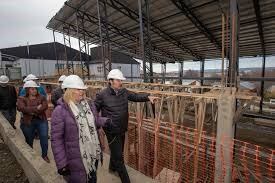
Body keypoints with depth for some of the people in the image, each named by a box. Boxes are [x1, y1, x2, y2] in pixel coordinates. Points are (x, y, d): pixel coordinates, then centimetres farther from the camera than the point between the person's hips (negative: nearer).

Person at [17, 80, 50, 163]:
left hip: (41, 120, 0)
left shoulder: (41, 97, 2)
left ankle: (45, 155, 16)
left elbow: (45, 106, -14)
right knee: (29, 140, 15)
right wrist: (36, 108, -22)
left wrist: (32, 111, -21)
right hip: (27, 122, 0)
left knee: (44, 137, -2)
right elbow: (21, 108, -18)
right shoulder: (21, 99, 0)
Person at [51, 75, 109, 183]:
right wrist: (61, 164, -14)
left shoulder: (89, 104, 1)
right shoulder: (60, 111, -16)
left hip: (94, 155, 6)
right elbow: (56, 139, -15)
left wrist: (105, 121, -10)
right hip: (75, 161, -5)